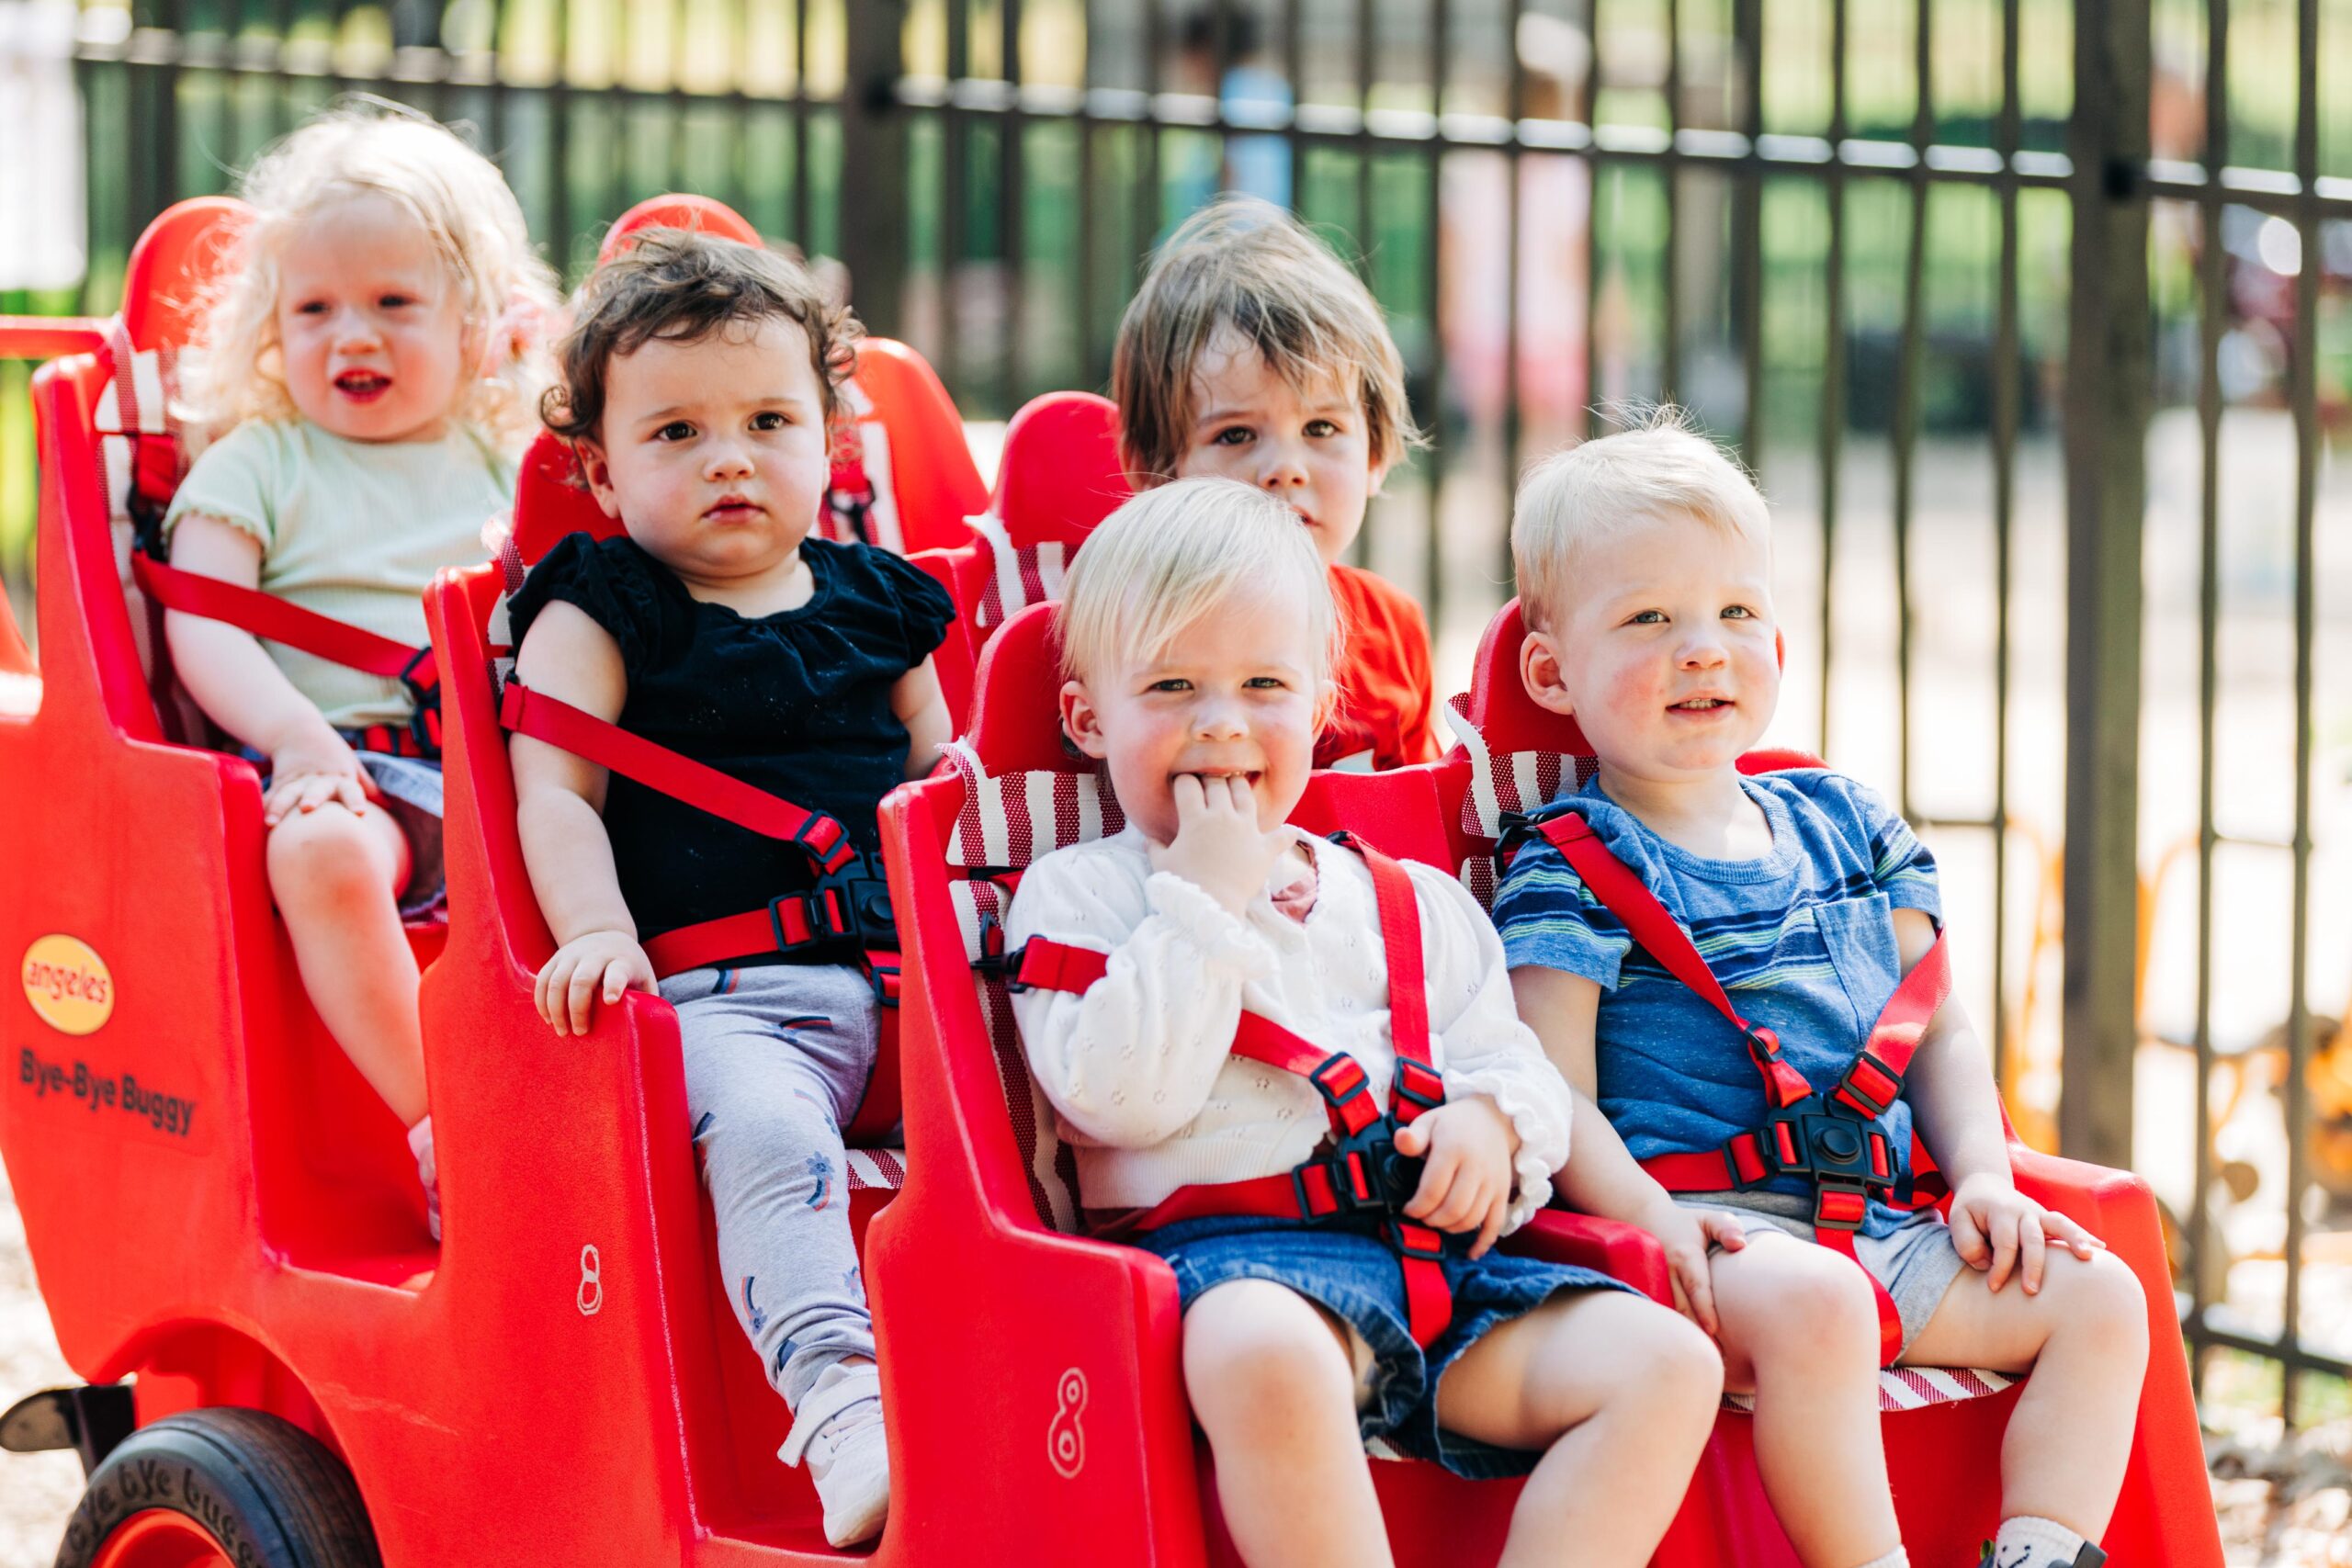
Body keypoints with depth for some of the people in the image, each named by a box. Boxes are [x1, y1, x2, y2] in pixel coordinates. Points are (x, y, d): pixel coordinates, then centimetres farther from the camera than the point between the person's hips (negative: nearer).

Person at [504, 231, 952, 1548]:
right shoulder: (598, 614, 6)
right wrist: (598, 933, -19)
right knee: (764, 1129, -34)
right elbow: (556, 796, -3)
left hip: (891, 980, 5)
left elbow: (940, 785, 27)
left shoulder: (875, 603, 20)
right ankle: (840, 1403, -45)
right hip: (710, 993, -5)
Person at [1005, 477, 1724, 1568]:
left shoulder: (1414, 908, 24)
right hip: (1228, 1258, -5)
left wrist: (1495, 1122, -1)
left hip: (1438, 1258, 6)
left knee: (1665, 1362, -17)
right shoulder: (1075, 895, 11)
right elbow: (1121, 1097, -5)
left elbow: (1510, 1061, 24)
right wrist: (1208, 898, -4)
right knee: (1266, 1358, -42)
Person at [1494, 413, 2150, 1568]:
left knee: (2098, 1296, -7)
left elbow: (1938, 1029, 21)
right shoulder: (1569, 868, -1)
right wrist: (1650, 1217, -25)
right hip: (1710, 1223, -7)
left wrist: (1984, 1174, 4)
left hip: (1890, 1220, 7)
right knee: (1810, 1302, -37)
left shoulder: (1845, 827, 18)